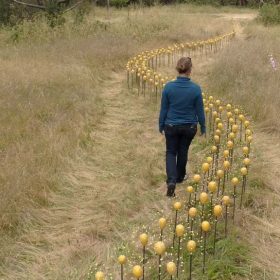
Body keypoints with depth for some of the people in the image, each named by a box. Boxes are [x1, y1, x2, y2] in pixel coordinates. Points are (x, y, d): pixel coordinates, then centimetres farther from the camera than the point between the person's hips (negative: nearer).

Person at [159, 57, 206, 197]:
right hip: (189, 127, 0)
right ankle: (180, 177, 41)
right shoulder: (195, 88, -17)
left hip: (171, 126, 0)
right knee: (183, 151, 22)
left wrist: (161, 126, 8)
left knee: (171, 152, 15)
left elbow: (163, 109, -6)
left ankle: (171, 181, -4)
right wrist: (203, 127, 8)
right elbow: (200, 111, -7)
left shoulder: (168, 86, -15)